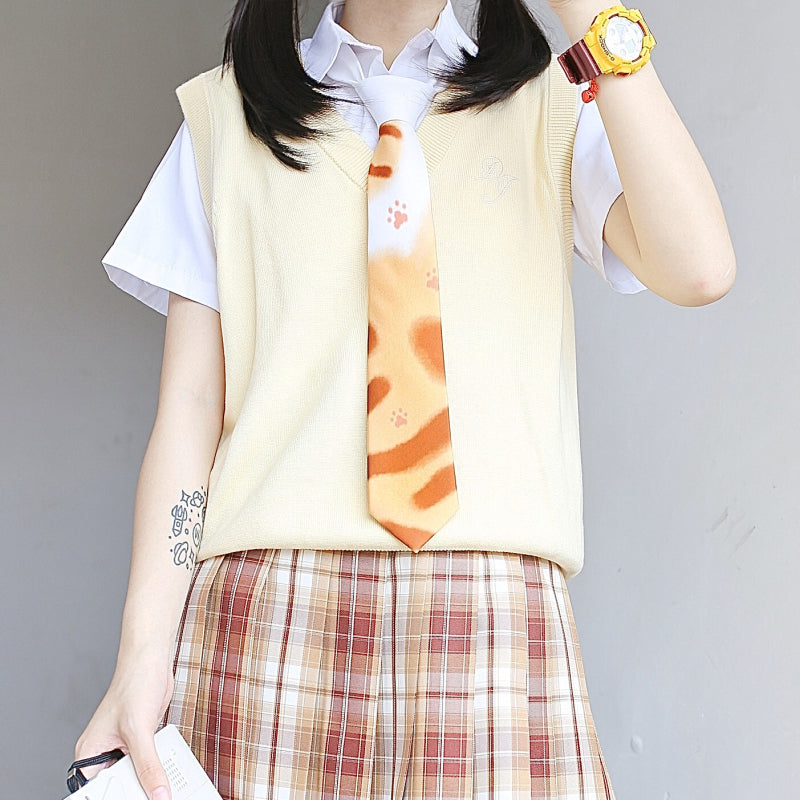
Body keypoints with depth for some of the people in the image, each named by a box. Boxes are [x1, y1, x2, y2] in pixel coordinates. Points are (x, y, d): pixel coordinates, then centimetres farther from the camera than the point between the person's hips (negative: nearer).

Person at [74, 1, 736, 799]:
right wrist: (143, 653, -4)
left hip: (497, 609, 0)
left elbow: (699, 269, -8)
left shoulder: (551, 105, 12)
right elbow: (189, 400, 5)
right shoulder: (228, 113, 12)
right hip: (268, 610, 0)